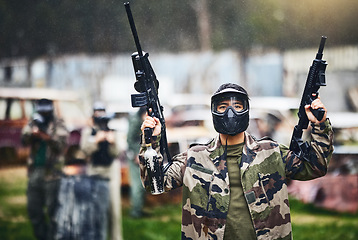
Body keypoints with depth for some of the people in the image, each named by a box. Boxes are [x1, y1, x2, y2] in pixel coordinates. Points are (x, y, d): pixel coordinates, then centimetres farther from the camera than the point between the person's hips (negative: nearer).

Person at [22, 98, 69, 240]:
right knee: (33, 208, 11)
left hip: (52, 171, -5)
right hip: (35, 171, 5)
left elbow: (62, 143, -16)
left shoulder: (58, 125, -2)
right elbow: (24, 140, -2)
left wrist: (44, 136, -30)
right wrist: (32, 131, -22)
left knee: (52, 209, -5)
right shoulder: (32, 123, 12)